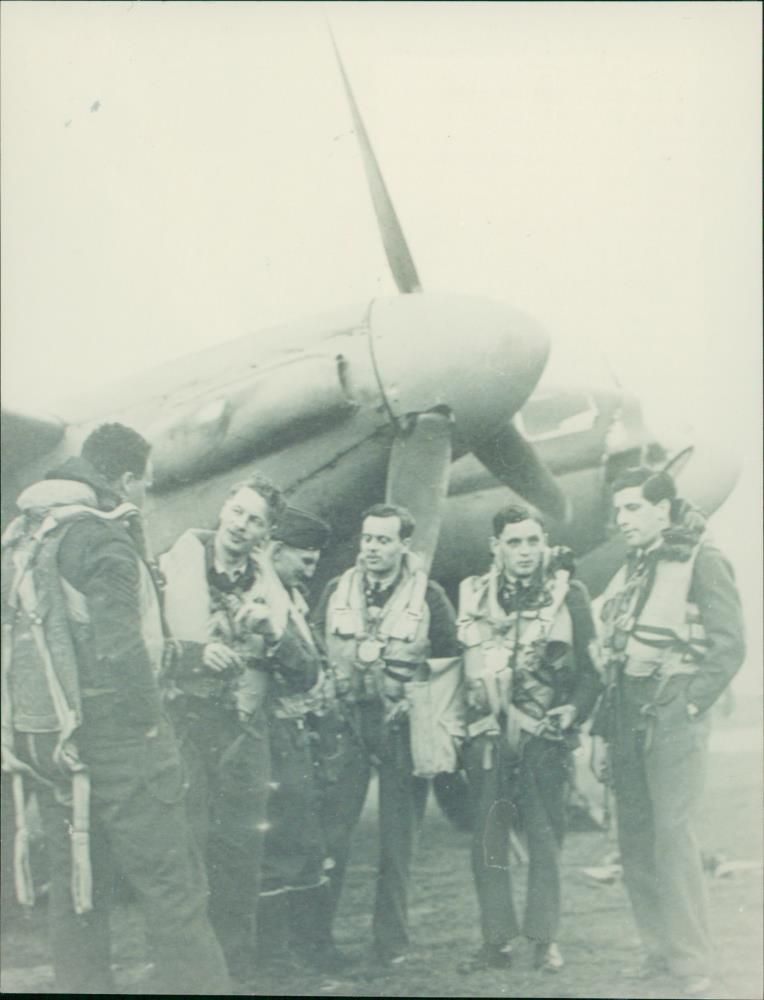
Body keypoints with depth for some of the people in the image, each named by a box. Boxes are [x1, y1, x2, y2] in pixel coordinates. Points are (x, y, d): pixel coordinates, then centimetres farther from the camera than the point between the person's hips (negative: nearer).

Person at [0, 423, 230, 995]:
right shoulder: (102, 540, -14)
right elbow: (120, 652, -22)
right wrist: (150, 725, -13)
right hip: (115, 740, -8)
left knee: (76, 891, 15)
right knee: (174, 893, -3)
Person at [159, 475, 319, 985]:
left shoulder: (267, 590, 14)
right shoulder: (172, 570, 2)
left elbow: (307, 674, 9)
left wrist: (273, 631, -7)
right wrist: (195, 652, -16)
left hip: (243, 732, 4)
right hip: (183, 726, -3)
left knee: (242, 854, 7)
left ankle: (238, 969, 21)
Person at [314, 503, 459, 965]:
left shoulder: (428, 596, -2)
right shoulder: (337, 590, 6)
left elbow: (451, 659, 4)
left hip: (402, 726, -1)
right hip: (347, 720, 2)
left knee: (398, 833, 5)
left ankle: (392, 940, 15)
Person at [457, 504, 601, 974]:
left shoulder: (569, 593, 0)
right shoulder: (473, 594, 7)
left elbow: (591, 665, 1)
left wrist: (575, 708, -12)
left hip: (544, 734, -2)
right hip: (488, 735, 2)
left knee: (545, 837, 3)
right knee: (488, 838, 4)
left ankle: (546, 939, 15)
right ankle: (497, 940, 13)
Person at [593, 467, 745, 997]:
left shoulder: (701, 559, -6)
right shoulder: (634, 567, 16)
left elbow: (729, 644, -10)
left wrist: (689, 705, -15)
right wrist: (608, 715, 12)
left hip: (673, 716, -7)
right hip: (628, 713, 7)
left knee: (672, 835, -9)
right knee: (635, 836, 7)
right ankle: (658, 950, 17)